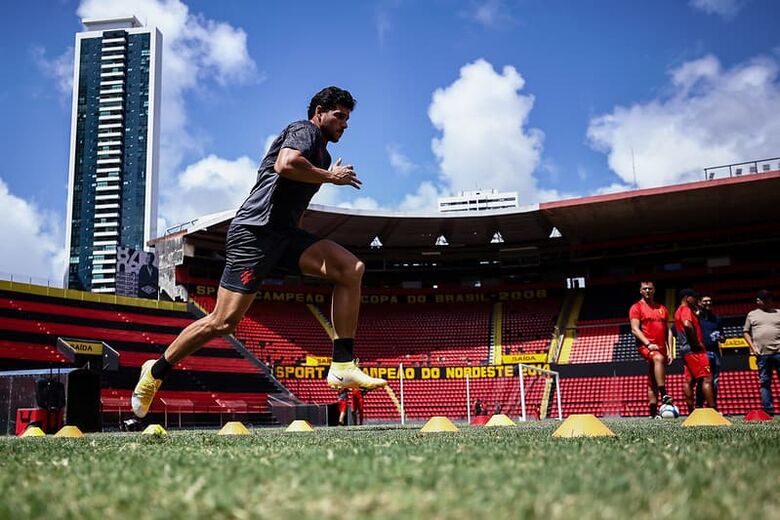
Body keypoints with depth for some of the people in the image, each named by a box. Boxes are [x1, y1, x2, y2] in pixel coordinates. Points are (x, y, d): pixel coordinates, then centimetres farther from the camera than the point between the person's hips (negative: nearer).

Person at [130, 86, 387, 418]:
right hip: (255, 232, -9)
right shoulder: (304, 131, -1)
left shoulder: (320, 154, 26)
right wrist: (330, 176, -11)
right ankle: (155, 372, 13)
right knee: (223, 322, -9)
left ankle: (343, 366, -14)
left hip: (282, 234, 9)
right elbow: (285, 163, -24)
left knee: (351, 268, -12)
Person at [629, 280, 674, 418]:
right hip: (645, 346, -6)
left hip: (661, 347, 6)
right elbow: (635, 329, -8)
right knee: (658, 358, -37)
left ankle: (653, 412, 7)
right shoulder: (636, 308, 2)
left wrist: (669, 351, 7)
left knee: (653, 381, 6)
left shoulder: (662, 309, 18)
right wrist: (649, 344, -20)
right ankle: (664, 395, -41)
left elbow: (668, 331, 17)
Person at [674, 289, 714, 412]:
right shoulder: (686, 310, -9)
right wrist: (697, 342, -19)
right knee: (707, 378, -11)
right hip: (694, 350, -10)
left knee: (689, 381, 6)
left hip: (686, 350, 10)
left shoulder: (679, 311, 22)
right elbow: (687, 325, -27)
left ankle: (691, 412, 6)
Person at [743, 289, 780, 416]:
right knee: (764, 382, 3)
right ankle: (768, 410, 6)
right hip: (762, 354, 1)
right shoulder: (752, 314, 14)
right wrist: (753, 347, 1)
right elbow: (746, 332, 14)